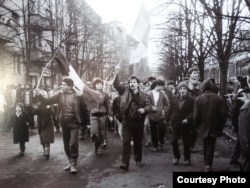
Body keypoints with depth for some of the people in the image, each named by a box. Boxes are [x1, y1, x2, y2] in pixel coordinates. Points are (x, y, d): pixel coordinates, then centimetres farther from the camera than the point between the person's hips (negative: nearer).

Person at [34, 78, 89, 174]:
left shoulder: (78, 95, -9)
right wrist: (39, 96, -15)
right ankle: (70, 162, 28)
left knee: (73, 144, -9)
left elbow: (84, 109, -5)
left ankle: (73, 165, 5)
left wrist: (84, 122, -5)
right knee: (66, 144, 12)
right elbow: (48, 101, 1)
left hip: (74, 122, -5)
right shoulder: (60, 95, 3)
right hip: (64, 123, 5)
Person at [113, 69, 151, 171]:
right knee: (126, 142, -6)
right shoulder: (125, 90, 2)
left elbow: (149, 106, -2)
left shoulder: (143, 95, 1)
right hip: (127, 121, -1)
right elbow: (116, 85, -9)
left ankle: (138, 160, 32)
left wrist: (144, 109, -24)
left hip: (138, 121, 1)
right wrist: (116, 74, -24)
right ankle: (125, 163, -4)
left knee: (138, 142, 13)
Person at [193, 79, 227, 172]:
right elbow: (223, 114, -5)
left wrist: (197, 125, 6)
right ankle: (208, 164, 3)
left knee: (206, 145, 19)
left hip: (204, 126, 1)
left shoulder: (198, 99, -10)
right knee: (211, 146, 8)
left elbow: (196, 115, -9)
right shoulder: (219, 98, -7)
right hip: (215, 127, -1)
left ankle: (206, 163, 28)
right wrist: (221, 126, 6)